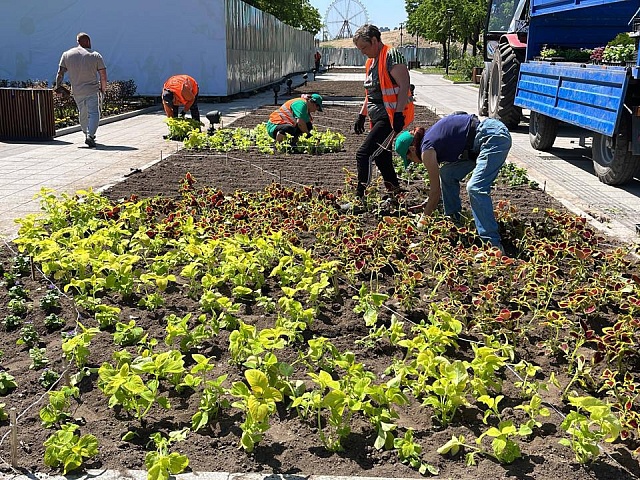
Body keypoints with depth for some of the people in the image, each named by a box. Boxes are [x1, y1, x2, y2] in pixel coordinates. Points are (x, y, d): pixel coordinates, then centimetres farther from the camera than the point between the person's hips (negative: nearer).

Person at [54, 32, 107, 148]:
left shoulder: (67, 54, 6)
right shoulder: (95, 55, -2)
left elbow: (60, 73, 6)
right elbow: (103, 75, -4)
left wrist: (58, 86, 14)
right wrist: (103, 89, 8)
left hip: (76, 92, 4)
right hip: (92, 90, -4)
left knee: (83, 114, 18)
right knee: (94, 113, -4)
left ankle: (87, 135, 29)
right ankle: (90, 135, -22)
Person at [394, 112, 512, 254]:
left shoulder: (426, 150, -10)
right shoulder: (430, 138, 16)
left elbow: (436, 191, -6)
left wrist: (423, 220, 4)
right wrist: (430, 201, 36)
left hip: (495, 137, -11)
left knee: (476, 188, -21)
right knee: (447, 174, 14)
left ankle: (493, 244, -23)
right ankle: (454, 222, 20)